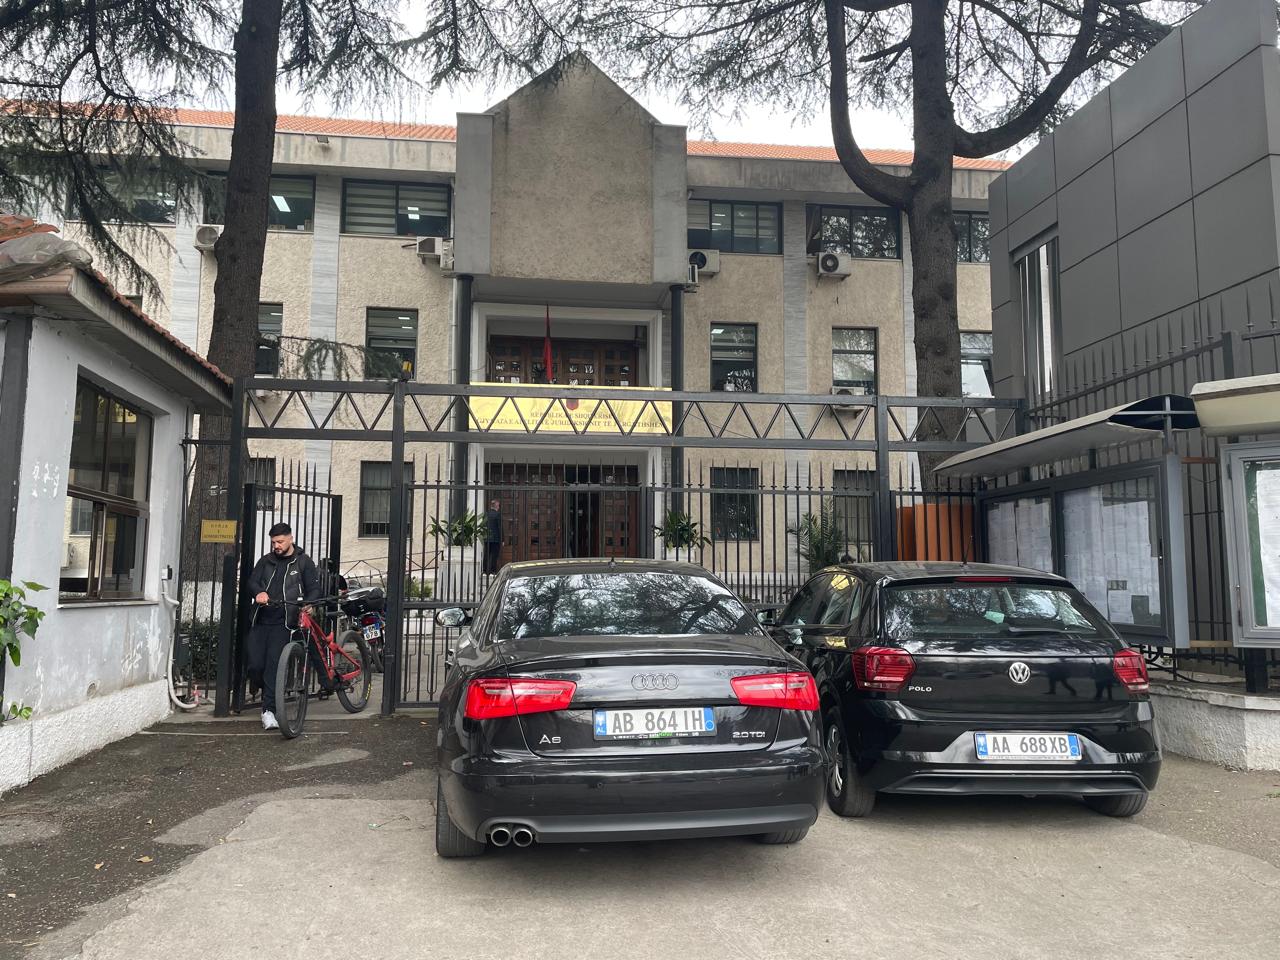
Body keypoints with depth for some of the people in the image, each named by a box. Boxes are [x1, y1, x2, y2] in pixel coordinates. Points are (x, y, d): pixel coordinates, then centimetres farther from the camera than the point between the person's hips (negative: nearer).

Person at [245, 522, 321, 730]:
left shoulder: (303, 562, 5)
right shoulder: (266, 561, 15)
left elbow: (314, 589, 2)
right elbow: (251, 582, 6)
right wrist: (259, 592, -18)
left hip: (282, 622, -4)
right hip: (260, 621, 4)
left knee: (274, 664, -13)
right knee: (255, 666, -2)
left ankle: (269, 710, -10)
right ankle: (270, 694, 26)